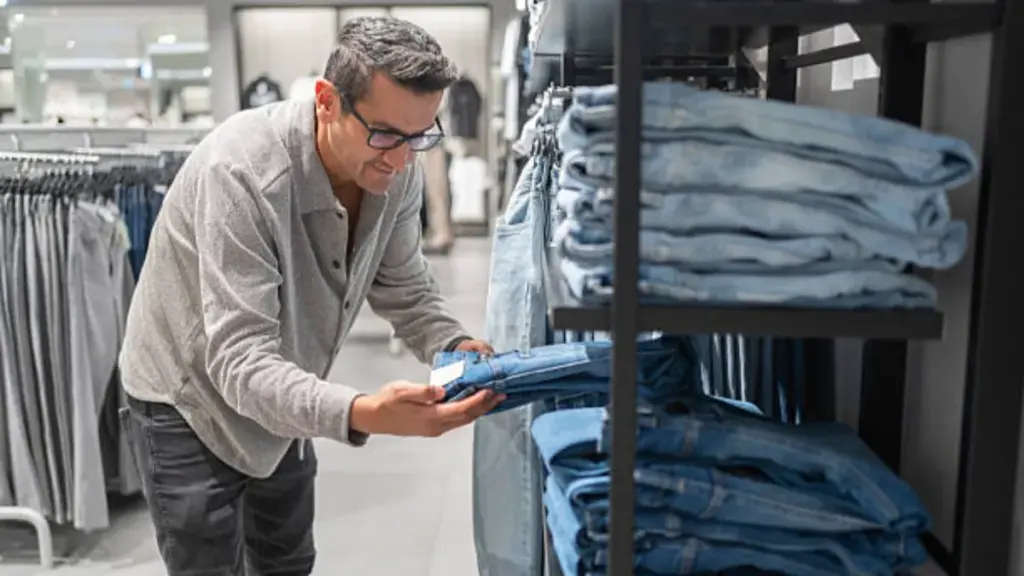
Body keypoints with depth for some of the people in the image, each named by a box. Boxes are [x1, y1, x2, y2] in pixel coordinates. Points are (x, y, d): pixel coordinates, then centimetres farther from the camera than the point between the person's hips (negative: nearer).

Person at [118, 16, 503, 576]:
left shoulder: (397, 174, -16)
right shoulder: (242, 172, -35)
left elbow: (404, 289, -3)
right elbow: (240, 360, -38)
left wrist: (456, 348, -24)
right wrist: (360, 414, -54)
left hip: (283, 400, 6)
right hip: (189, 403, -6)